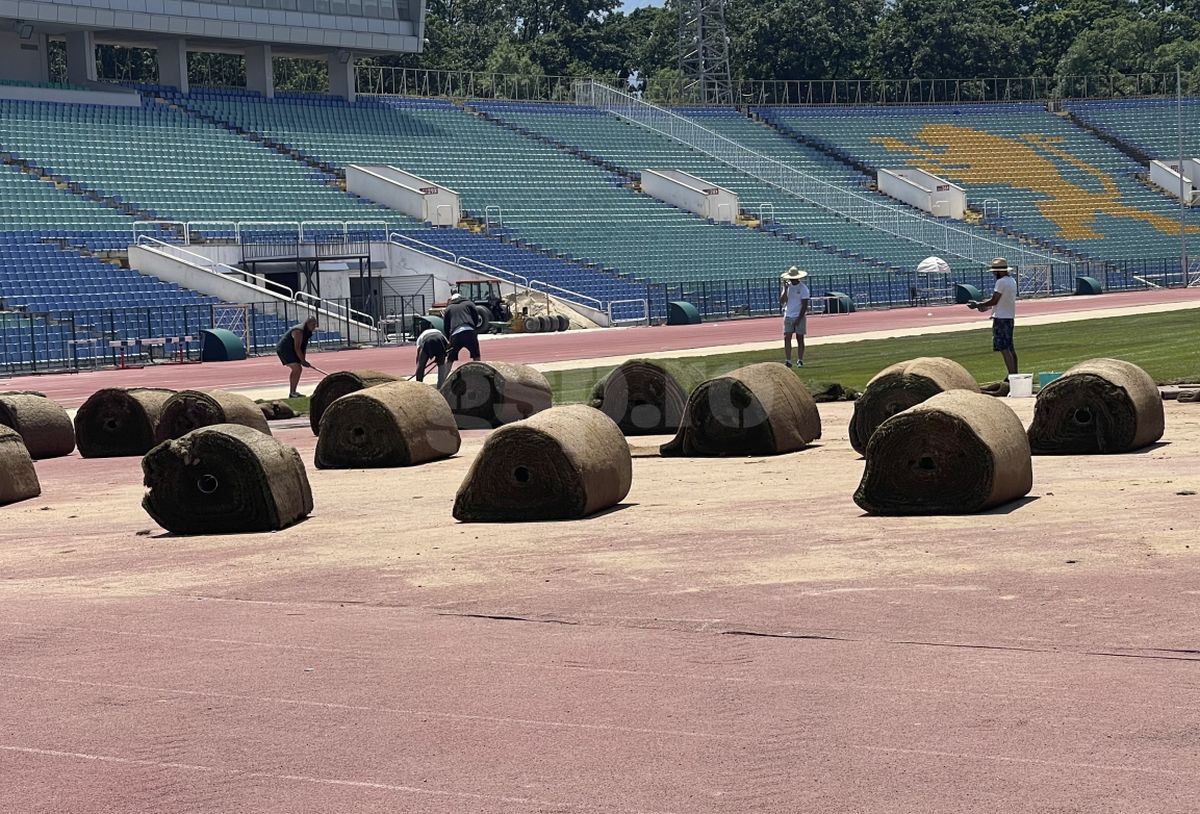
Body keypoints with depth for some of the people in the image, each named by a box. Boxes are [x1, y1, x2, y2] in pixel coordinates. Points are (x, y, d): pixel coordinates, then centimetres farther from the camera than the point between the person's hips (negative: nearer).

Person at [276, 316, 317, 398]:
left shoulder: (307, 332, 7)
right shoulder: (299, 331, -24)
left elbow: (304, 347, 11)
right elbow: (297, 348, -27)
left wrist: (303, 360, 3)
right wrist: (303, 361, -23)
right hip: (285, 350, -11)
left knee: (295, 369, 20)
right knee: (298, 369, -19)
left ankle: (292, 392, 33)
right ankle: (293, 393, -18)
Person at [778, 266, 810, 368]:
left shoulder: (803, 288, -8)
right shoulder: (787, 286, 6)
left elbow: (805, 305, -10)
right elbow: (782, 301, -2)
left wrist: (799, 319, -15)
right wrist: (785, 289, -13)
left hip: (799, 317, -4)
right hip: (788, 316, 4)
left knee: (800, 338, 2)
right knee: (787, 338, -4)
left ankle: (800, 360, 9)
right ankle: (788, 360, -4)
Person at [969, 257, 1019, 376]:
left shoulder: (1001, 282, -16)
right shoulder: (1012, 280, 13)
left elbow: (994, 301, -15)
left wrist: (978, 305, -4)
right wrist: (986, 306, 20)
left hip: (1001, 318, -10)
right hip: (1010, 317, 10)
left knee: (1004, 348, -10)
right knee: (1010, 348, 16)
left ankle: (1012, 375, -14)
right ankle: (1014, 374, 21)